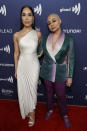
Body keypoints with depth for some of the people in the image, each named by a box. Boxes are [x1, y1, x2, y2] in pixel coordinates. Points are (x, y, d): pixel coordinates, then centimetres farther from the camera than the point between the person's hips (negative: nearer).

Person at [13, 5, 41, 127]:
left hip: (34, 65, -1)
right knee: (23, 89, 11)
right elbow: (16, 53, 3)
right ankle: (27, 110, 36)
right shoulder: (16, 35, -5)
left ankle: (32, 113, 25)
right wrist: (16, 69, 6)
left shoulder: (38, 34, -5)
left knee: (32, 89, 6)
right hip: (22, 65, 1)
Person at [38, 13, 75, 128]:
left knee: (61, 95, 8)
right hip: (47, 72, 3)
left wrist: (70, 76, -6)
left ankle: (65, 115, 32)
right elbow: (38, 53, 6)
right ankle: (50, 110, 43)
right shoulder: (44, 38, -4)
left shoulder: (69, 39, -12)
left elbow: (71, 58, -8)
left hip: (60, 73, -2)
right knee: (49, 92, 19)